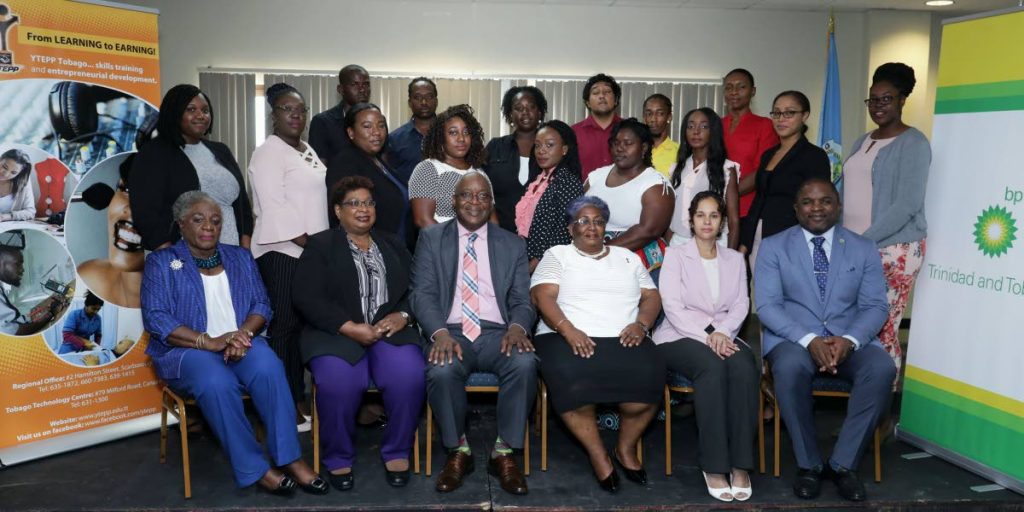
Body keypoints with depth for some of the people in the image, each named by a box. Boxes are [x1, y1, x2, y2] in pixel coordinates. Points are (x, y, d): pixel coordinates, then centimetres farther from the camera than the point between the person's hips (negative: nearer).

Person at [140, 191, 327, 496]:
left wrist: (243, 334, -15)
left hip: (241, 343, 3)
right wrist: (210, 342, -21)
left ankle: (290, 458, -25)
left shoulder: (240, 257, 16)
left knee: (268, 367, -32)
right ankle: (254, 469, -24)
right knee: (216, 382, -36)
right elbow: (156, 318, -8)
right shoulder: (161, 262, 4)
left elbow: (261, 305, 8)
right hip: (187, 350, -2)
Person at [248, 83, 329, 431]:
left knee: (302, 326, 10)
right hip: (282, 251, -8)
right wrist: (309, 243, -16)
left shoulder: (308, 152, 19)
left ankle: (298, 400, 18)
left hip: (312, 251, 8)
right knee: (283, 328, -5)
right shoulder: (268, 153, -6)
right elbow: (274, 208, -14)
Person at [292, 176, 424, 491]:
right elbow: (307, 298, -3)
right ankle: (339, 459, -6)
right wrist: (351, 328, -14)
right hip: (337, 335, -2)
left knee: (409, 376, -28)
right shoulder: (320, 246, 10)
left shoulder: (393, 246, 22)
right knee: (337, 383, -32)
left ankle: (397, 453, -5)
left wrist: (402, 316, -9)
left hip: (390, 332, 2)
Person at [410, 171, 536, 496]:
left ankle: (504, 453, -12)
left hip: (497, 333, 1)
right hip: (450, 332, -1)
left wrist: (517, 326, -15)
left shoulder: (513, 245, 14)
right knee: (441, 371, -34)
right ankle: (458, 451, -6)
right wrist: (439, 332, -19)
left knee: (525, 363, -32)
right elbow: (422, 293, 1)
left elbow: (522, 301, 10)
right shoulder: (431, 238, 11)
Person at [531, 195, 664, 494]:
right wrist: (569, 331, -18)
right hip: (568, 338, -2)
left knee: (648, 379, -29)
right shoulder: (557, 255, 12)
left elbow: (652, 297, 16)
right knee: (571, 380, -36)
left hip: (624, 340, 3)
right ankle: (598, 455, -13)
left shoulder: (627, 257, 23)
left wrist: (641, 324, -6)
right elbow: (543, 297, -2)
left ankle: (626, 448, -2)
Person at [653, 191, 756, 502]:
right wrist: (706, 336, -18)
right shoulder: (675, 255, 8)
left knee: (744, 367, -33)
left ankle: (741, 464, -31)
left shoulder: (735, 259, 19)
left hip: (724, 336, 3)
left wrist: (721, 332, -14)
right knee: (712, 367, -36)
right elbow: (672, 306, -5)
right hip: (681, 336, -3)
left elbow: (741, 305, 7)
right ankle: (714, 465, -32)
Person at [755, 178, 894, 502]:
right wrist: (808, 340, -21)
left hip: (850, 339, 2)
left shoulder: (864, 249, 10)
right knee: (790, 366, -36)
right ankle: (808, 464, -16)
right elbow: (767, 305, -5)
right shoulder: (773, 247, 4)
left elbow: (876, 306, 3)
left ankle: (843, 464, -13)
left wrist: (849, 340, -18)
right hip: (794, 338, -2)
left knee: (882, 368, -29)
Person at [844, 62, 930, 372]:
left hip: (893, 250, -6)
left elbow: (907, 205, -14)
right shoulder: (862, 142, 17)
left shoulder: (913, 143, -5)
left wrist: (866, 241, -17)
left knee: (882, 328, -6)